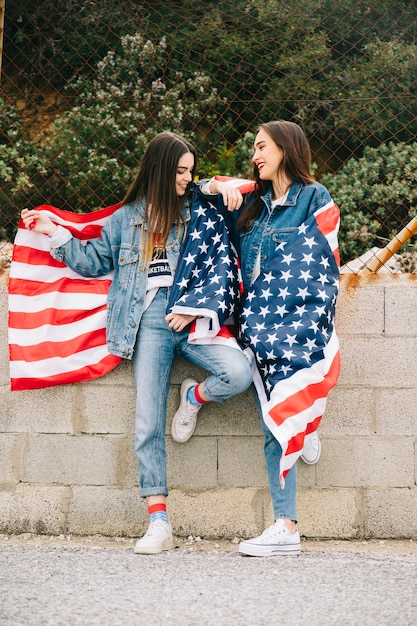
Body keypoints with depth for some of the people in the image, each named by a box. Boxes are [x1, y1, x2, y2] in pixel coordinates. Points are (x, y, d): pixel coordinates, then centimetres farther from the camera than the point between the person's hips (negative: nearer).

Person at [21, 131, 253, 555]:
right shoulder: (127, 218, 14)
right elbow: (95, 262, 20)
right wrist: (55, 234, 13)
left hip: (192, 317, 0)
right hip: (150, 320, 0)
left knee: (238, 373, -26)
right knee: (148, 419, -6)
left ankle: (194, 396, 10)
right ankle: (159, 523, -2)